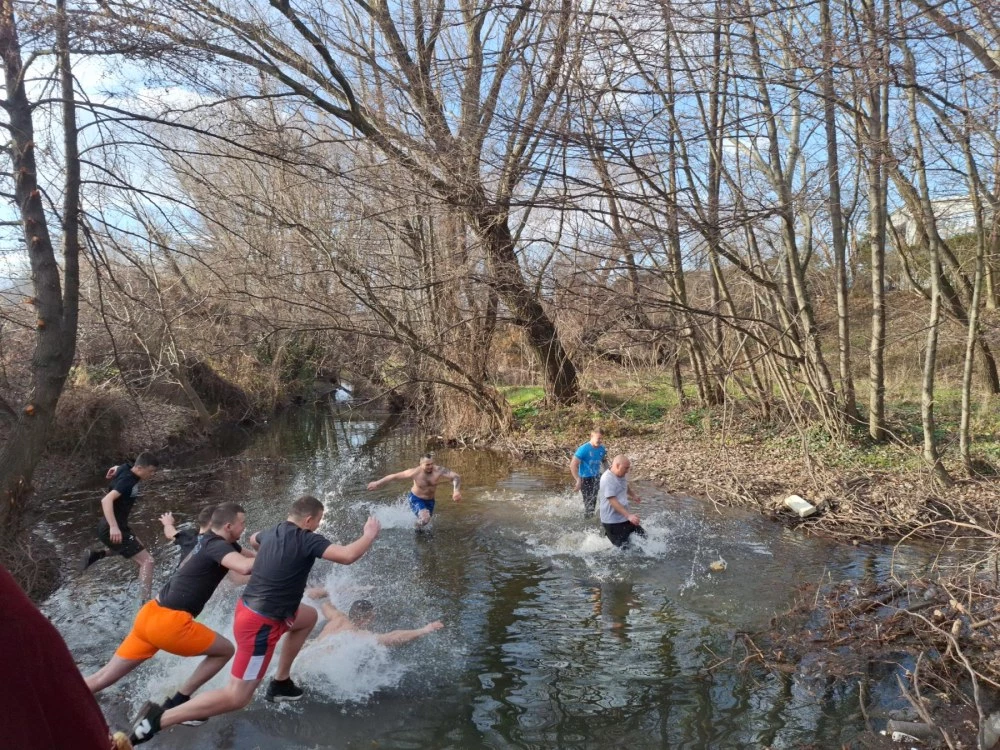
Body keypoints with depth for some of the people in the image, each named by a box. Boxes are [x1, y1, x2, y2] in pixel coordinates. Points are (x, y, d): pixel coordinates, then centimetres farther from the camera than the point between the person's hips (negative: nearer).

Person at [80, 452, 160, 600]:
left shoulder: (128, 470, 3)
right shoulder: (127, 480, -24)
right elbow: (106, 500, -37)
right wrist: (113, 527, -44)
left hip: (114, 527, 10)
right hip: (112, 530, -10)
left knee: (138, 547, 33)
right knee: (147, 560, -14)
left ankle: (96, 555, 23)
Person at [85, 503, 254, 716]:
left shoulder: (207, 541, 15)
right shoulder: (218, 546, -13)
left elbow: (246, 555, 30)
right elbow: (244, 567, -34)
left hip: (151, 616, 9)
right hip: (169, 623, -9)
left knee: (105, 677, 16)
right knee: (225, 650, 9)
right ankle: (177, 704, 14)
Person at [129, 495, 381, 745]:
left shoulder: (273, 532, 7)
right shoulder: (308, 540, -17)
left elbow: (254, 539, 32)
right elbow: (347, 556, -28)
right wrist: (370, 534, -11)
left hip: (250, 609, 9)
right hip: (260, 623, -9)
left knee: (309, 617, 26)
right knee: (236, 698, -2)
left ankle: (281, 681, 31)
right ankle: (159, 718, -2)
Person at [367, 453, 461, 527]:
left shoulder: (439, 471, -28)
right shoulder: (415, 473, -29)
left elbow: (456, 477, -34)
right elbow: (394, 476, -19)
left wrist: (456, 491, -52)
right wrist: (377, 483, -12)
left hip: (430, 500, 4)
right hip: (416, 499, -4)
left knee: (426, 520, 23)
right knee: (424, 519, -26)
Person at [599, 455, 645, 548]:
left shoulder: (620, 476, 7)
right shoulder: (607, 479, -23)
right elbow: (613, 501, -29)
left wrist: (633, 496, 46)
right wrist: (629, 515, -34)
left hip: (624, 518, 9)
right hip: (612, 522, -9)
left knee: (642, 535, 9)